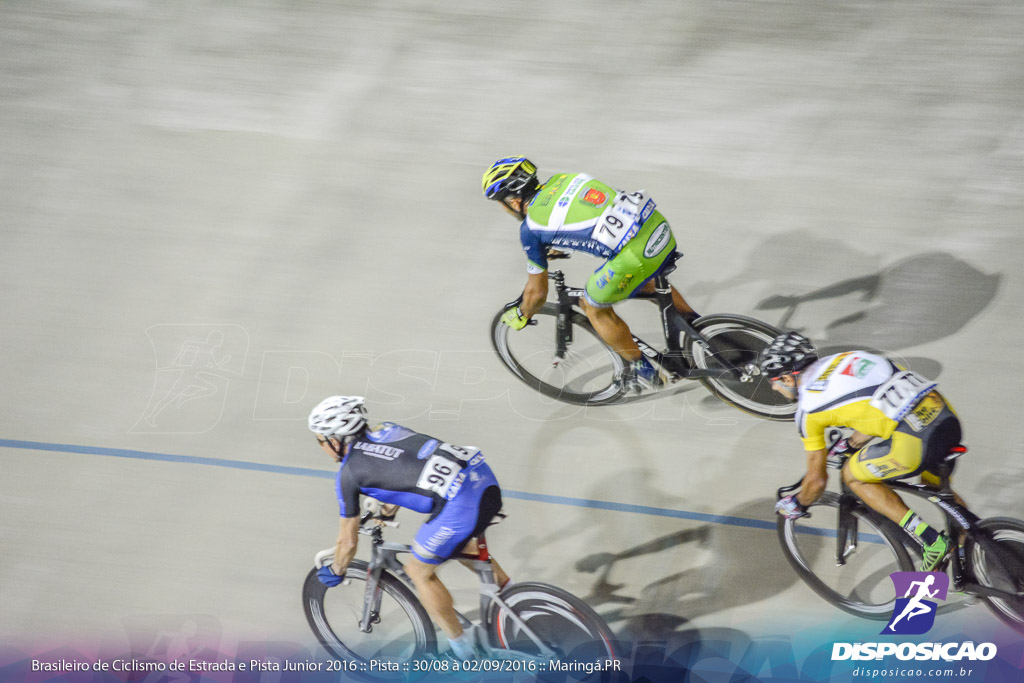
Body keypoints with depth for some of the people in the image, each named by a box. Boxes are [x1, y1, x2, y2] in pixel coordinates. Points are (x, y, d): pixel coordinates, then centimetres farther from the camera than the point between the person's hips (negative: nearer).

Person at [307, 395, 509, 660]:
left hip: (460, 504, -8)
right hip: (483, 472, 8)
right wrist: (391, 505, 61)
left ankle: (461, 647, 24)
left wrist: (335, 572, 33)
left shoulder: (349, 471, 5)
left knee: (419, 571, 15)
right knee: (459, 542, 36)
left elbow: (348, 541, 14)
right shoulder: (384, 429, 24)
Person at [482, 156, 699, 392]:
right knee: (645, 283, 38)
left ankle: (642, 371, 27)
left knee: (595, 307, 17)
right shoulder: (559, 180, 19)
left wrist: (521, 317, 32)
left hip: (635, 252, -8)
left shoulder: (530, 229, 1)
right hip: (658, 223, 8)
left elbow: (537, 292, 12)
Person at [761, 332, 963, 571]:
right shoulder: (844, 359, 24)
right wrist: (852, 445, 51)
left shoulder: (808, 408, 6)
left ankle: (932, 542, 6)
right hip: (948, 416, 8)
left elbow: (817, 480, 14)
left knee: (853, 476, 16)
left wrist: (796, 505, 33)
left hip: (915, 437, -8)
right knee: (933, 479, 36)